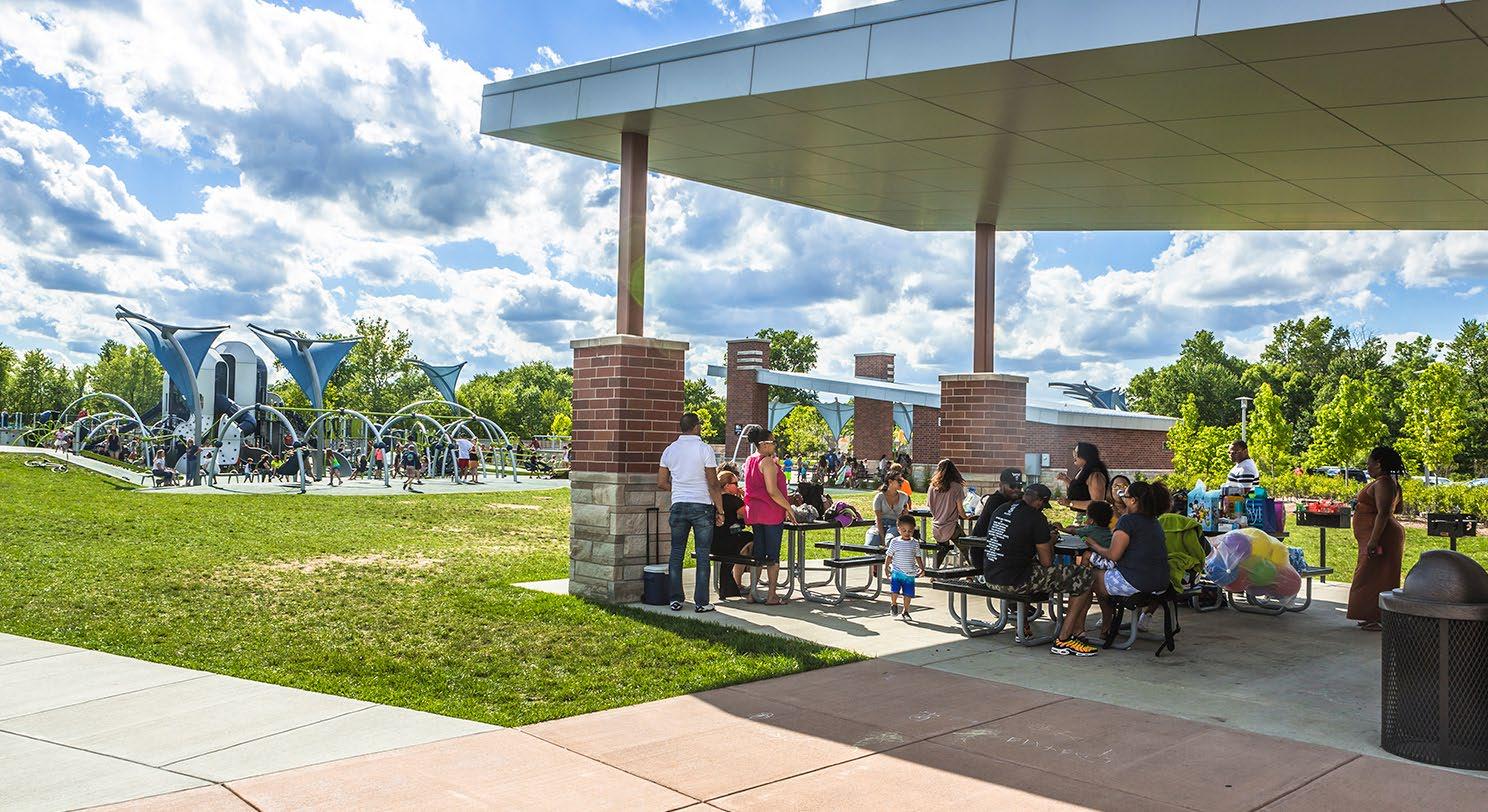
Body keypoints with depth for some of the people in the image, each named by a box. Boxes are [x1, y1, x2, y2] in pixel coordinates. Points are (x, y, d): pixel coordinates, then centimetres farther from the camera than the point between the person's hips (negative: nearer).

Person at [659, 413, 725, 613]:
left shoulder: (670, 449, 5)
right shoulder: (704, 449, -8)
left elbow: (661, 482, 9)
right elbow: (713, 484, -9)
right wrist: (720, 510, -3)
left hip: (678, 506, 4)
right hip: (702, 506, -4)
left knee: (676, 553, 10)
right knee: (703, 555, 2)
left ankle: (676, 599, 10)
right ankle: (701, 602, 3)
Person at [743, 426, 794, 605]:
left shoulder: (749, 461, 12)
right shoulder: (767, 462, -14)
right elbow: (772, 491, -20)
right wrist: (788, 507, -13)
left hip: (753, 512, 8)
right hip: (771, 512, -8)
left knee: (758, 553, 13)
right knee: (773, 555, -1)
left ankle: (753, 592, 13)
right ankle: (772, 595, 2)